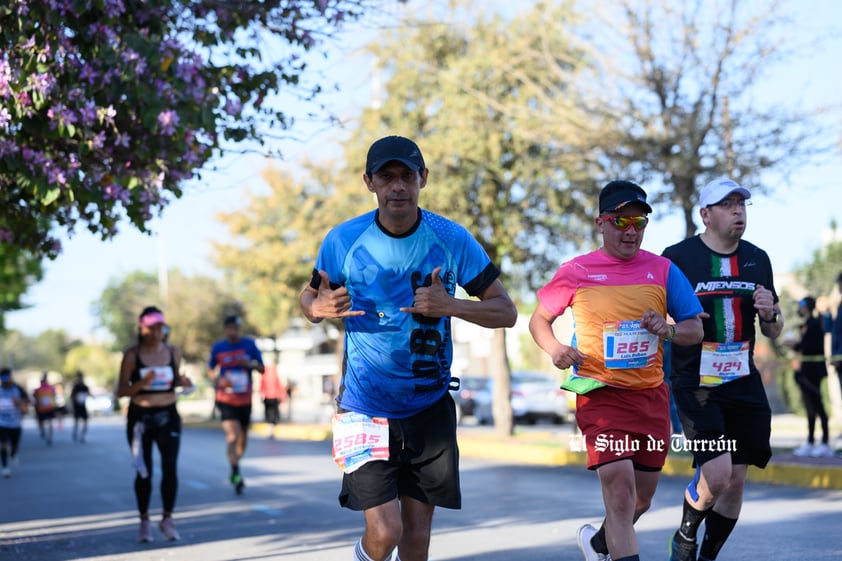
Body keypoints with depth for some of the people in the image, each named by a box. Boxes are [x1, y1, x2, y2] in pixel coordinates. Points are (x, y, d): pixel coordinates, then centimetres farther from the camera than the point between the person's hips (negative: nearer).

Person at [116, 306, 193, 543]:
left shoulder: (173, 353, 4)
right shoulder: (132, 355, -5)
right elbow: (121, 391, -5)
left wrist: (183, 382, -4)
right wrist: (142, 383, -22)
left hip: (168, 416, 2)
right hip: (140, 416, -2)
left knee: (170, 467, -10)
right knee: (143, 471, 4)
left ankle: (167, 519, 5)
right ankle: (144, 521, 19)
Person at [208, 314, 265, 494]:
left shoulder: (249, 345, 1)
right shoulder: (217, 348, -1)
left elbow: (262, 369, 5)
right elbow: (210, 371, 10)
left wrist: (250, 364, -16)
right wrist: (218, 380, -12)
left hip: (245, 400, 3)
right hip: (226, 400, -3)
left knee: (243, 437, 13)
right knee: (233, 435, -20)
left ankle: (235, 471, 33)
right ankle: (235, 473, -14)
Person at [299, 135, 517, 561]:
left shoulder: (451, 239, -7)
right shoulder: (343, 240, -7)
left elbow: (506, 312, -3)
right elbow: (309, 297, 8)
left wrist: (450, 306, -23)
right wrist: (318, 308, -17)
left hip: (430, 409, 2)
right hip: (364, 408, -1)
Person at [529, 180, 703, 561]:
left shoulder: (662, 270, 3)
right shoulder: (576, 272, -2)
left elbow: (696, 329, 6)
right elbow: (538, 320, 9)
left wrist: (668, 330, -16)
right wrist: (555, 348, -12)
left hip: (651, 396, 4)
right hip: (601, 395, -4)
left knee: (641, 498, 16)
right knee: (620, 491, -18)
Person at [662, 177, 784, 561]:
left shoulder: (757, 260, 9)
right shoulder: (678, 258, -6)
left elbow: (774, 332, 16)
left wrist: (770, 314, -7)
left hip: (744, 385, 5)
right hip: (696, 384, -5)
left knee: (735, 481, 5)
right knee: (716, 475, -17)